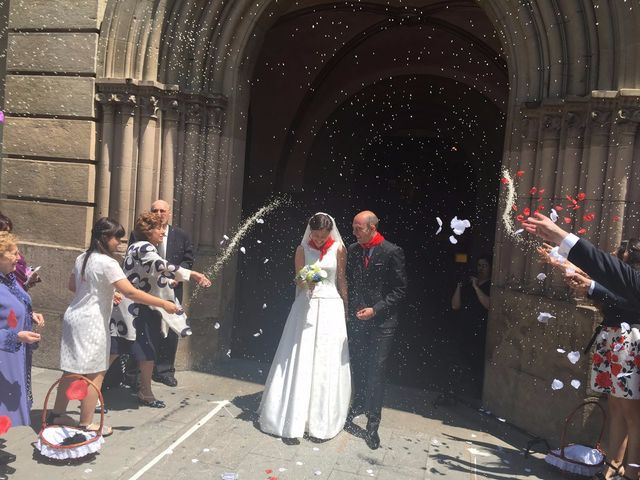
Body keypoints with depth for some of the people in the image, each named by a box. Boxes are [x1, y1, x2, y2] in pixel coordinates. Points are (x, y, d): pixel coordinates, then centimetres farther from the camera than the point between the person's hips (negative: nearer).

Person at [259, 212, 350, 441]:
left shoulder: (339, 249, 0)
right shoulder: (302, 249, 1)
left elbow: (342, 280, 6)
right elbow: (299, 281, 3)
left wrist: (346, 309, 6)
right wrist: (306, 282, -19)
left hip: (330, 307, 0)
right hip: (306, 307, 0)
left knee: (326, 364, 3)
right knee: (300, 363, -1)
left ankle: (321, 420, 16)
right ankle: (295, 420, 9)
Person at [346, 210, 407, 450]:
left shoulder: (392, 252, -11)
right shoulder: (353, 250, 4)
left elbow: (400, 290, -9)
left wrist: (375, 310, -16)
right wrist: (353, 308, 4)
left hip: (382, 321, -5)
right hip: (357, 319, 5)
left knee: (376, 372, -1)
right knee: (357, 367, 17)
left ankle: (373, 423, 11)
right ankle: (359, 404, 40)